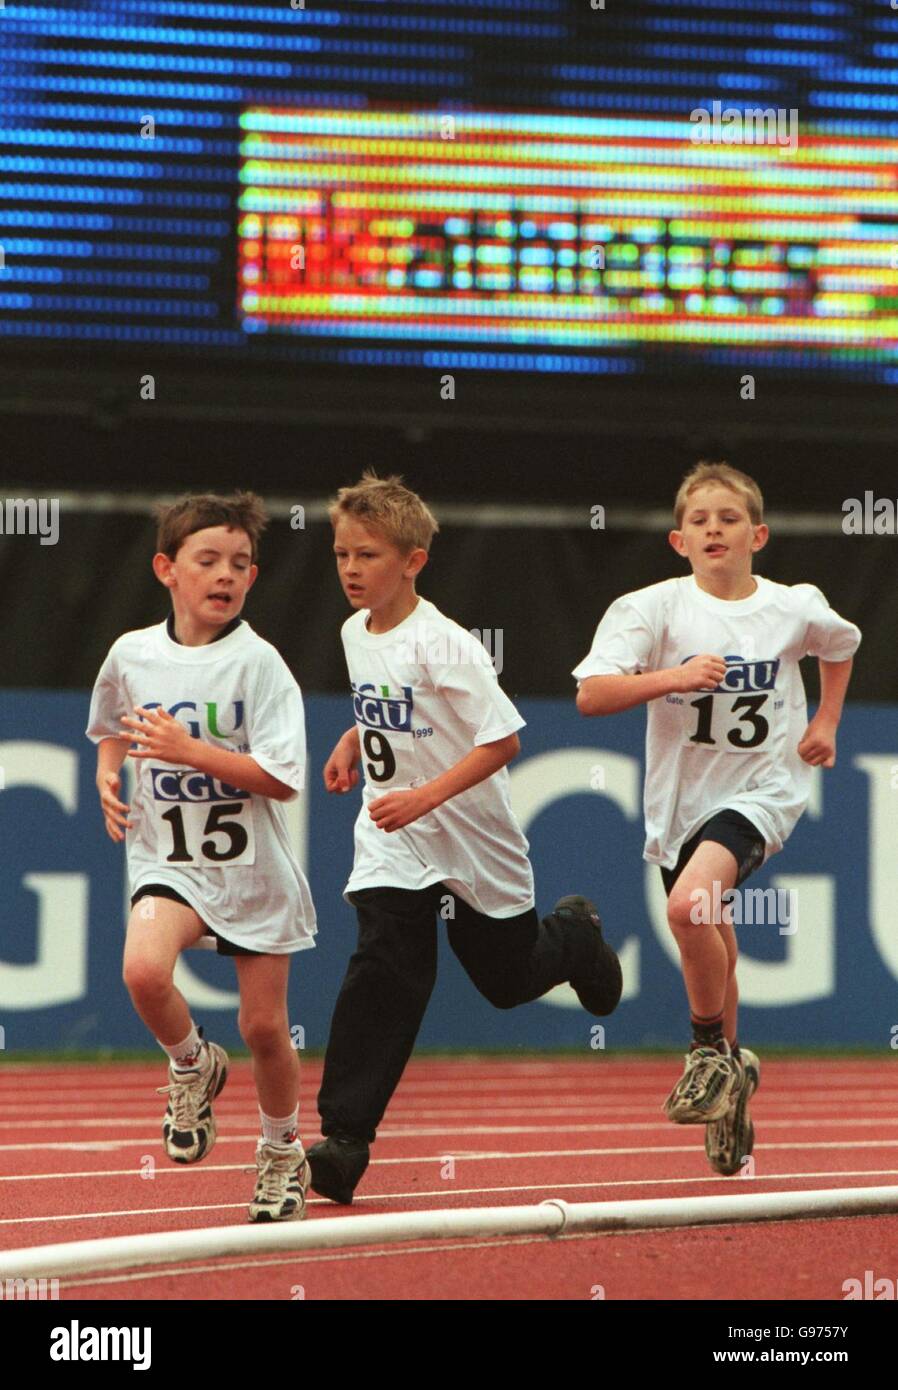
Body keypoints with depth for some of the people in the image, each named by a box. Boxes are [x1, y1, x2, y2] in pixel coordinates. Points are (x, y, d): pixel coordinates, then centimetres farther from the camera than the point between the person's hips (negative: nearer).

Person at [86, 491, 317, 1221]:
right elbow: (110, 728, 23)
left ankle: (282, 1153, 31)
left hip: (253, 867, -2)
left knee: (265, 1026, 4)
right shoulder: (131, 655, 0)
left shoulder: (258, 662, -11)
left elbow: (281, 779, -17)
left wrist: (189, 751, -23)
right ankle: (192, 1065, 4)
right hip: (168, 858, 2)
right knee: (144, 969, -28)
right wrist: (109, 777, 4)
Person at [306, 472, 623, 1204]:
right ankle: (344, 1136, -19)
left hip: (473, 841, -4)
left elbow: (503, 741, -24)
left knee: (505, 976, 14)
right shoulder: (356, 633, 0)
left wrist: (425, 796, -32)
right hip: (391, 842, 4)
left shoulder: (445, 646, -24)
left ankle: (575, 935, 49)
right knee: (383, 971, -14)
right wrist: (354, 742, 6)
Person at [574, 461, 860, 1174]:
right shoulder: (654, 608, -7)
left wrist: (826, 723, 13)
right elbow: (591, 695, -17)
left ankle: (712, 1048, -7)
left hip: (762, 788, -2)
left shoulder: (795, 608, -2)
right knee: (712, 950, 13)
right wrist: (672, 677, -28)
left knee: (689, 905, -28)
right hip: (682, 795, 2)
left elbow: (842, 644, 23)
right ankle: (731, 1081, 36)